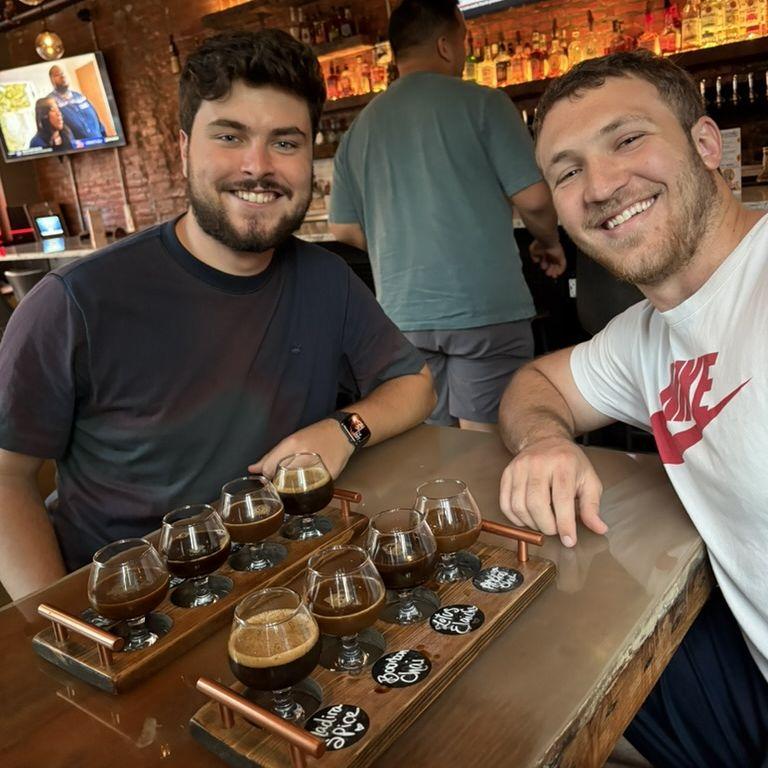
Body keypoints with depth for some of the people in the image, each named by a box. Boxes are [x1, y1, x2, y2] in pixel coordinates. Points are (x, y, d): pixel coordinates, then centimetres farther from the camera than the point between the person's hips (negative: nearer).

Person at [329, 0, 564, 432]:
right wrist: (549, 242, 12)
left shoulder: (361, 127, 8)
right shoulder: (481, 103, -4)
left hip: (404, 315, 5)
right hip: (485, 308, -4)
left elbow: (344, 229, 11)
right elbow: (534, 199, -8)